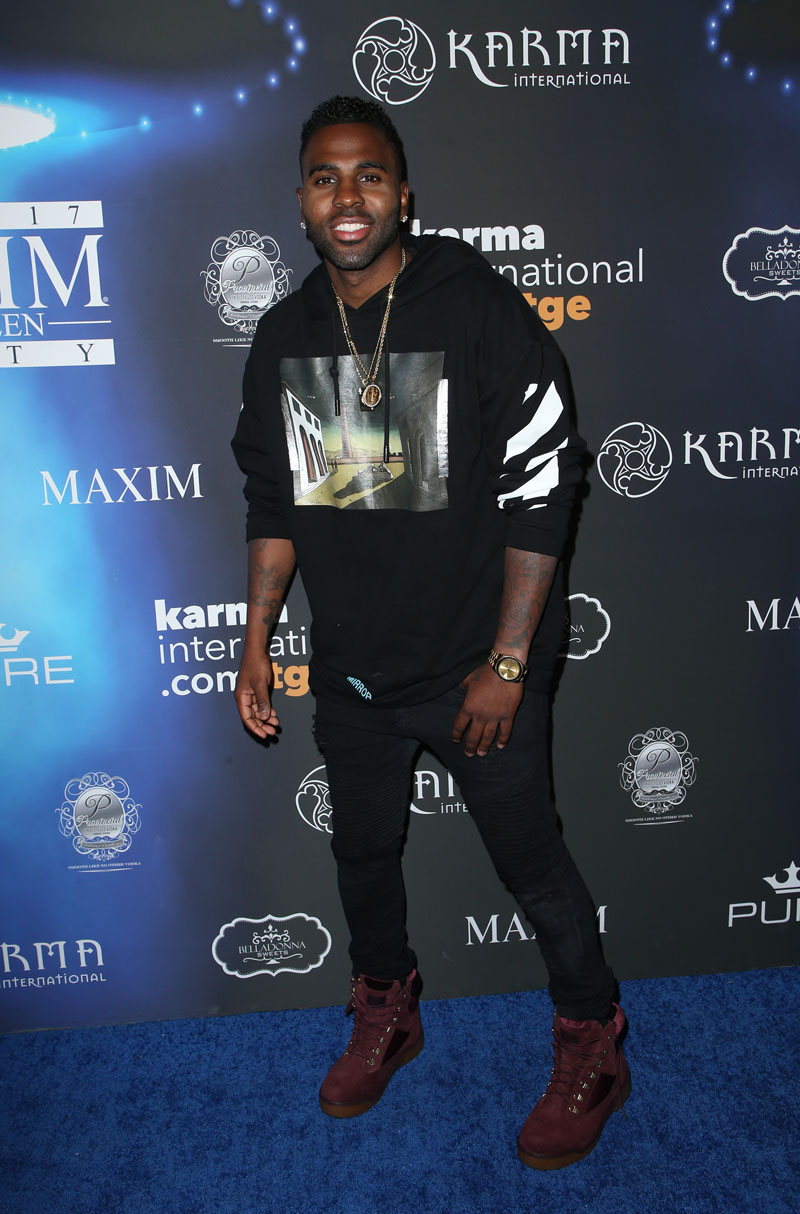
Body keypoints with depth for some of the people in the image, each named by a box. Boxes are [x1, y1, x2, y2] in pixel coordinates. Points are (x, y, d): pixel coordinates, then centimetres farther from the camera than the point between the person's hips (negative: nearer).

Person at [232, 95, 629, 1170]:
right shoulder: (283, 336, 4)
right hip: (349, 669, 5)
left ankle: (593, 1050, 34)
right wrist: (257, 639, 7)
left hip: (476, 666, -4)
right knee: (364, 848, 20)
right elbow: (274, 500, 11)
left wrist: (508, 662, -15)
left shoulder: (479, 308, -12)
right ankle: (385, 1017, 47)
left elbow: (540, 488, -13)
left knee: (531, 858, 8)